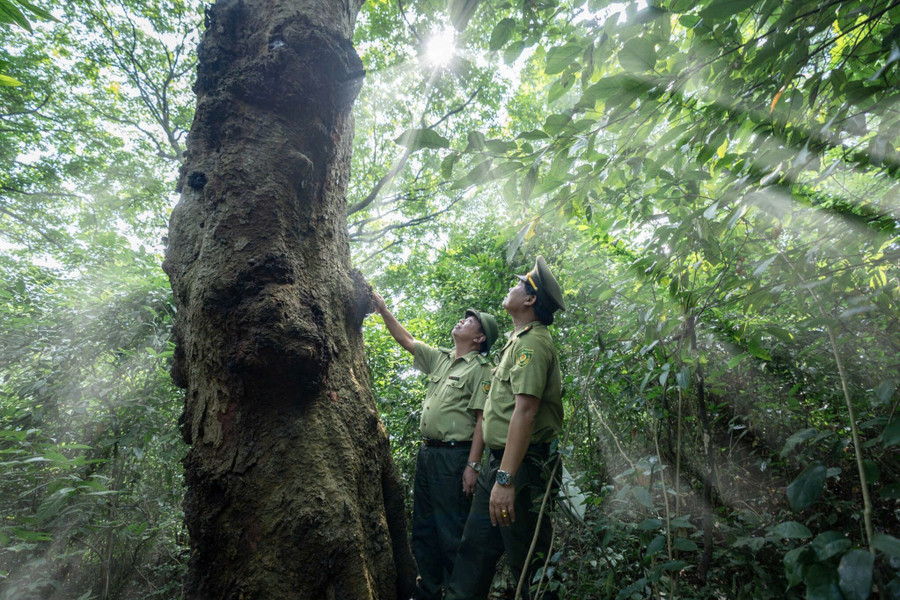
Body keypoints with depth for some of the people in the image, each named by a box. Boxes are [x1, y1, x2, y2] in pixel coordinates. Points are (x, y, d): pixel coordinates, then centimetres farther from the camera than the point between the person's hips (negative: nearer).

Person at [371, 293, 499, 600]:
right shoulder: (440, 358, 14)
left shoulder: (480, 369, -8)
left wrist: (473, 465, -20)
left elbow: (482, 420, -14)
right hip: (427, 451, 8)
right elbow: (406, 339, 18)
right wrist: (383, 310, 10)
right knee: (423, 527, 15)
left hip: (454, 454, -8)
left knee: (451, 531, -2)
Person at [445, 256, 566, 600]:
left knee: (528, 563, 2)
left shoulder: (532, 341, -12)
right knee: (474, 553, 13)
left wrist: (506, 478, -27)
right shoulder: (519, 341, 19)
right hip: (500, 464, 10)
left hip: (520, 467, -10)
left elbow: (525, 410, -23)